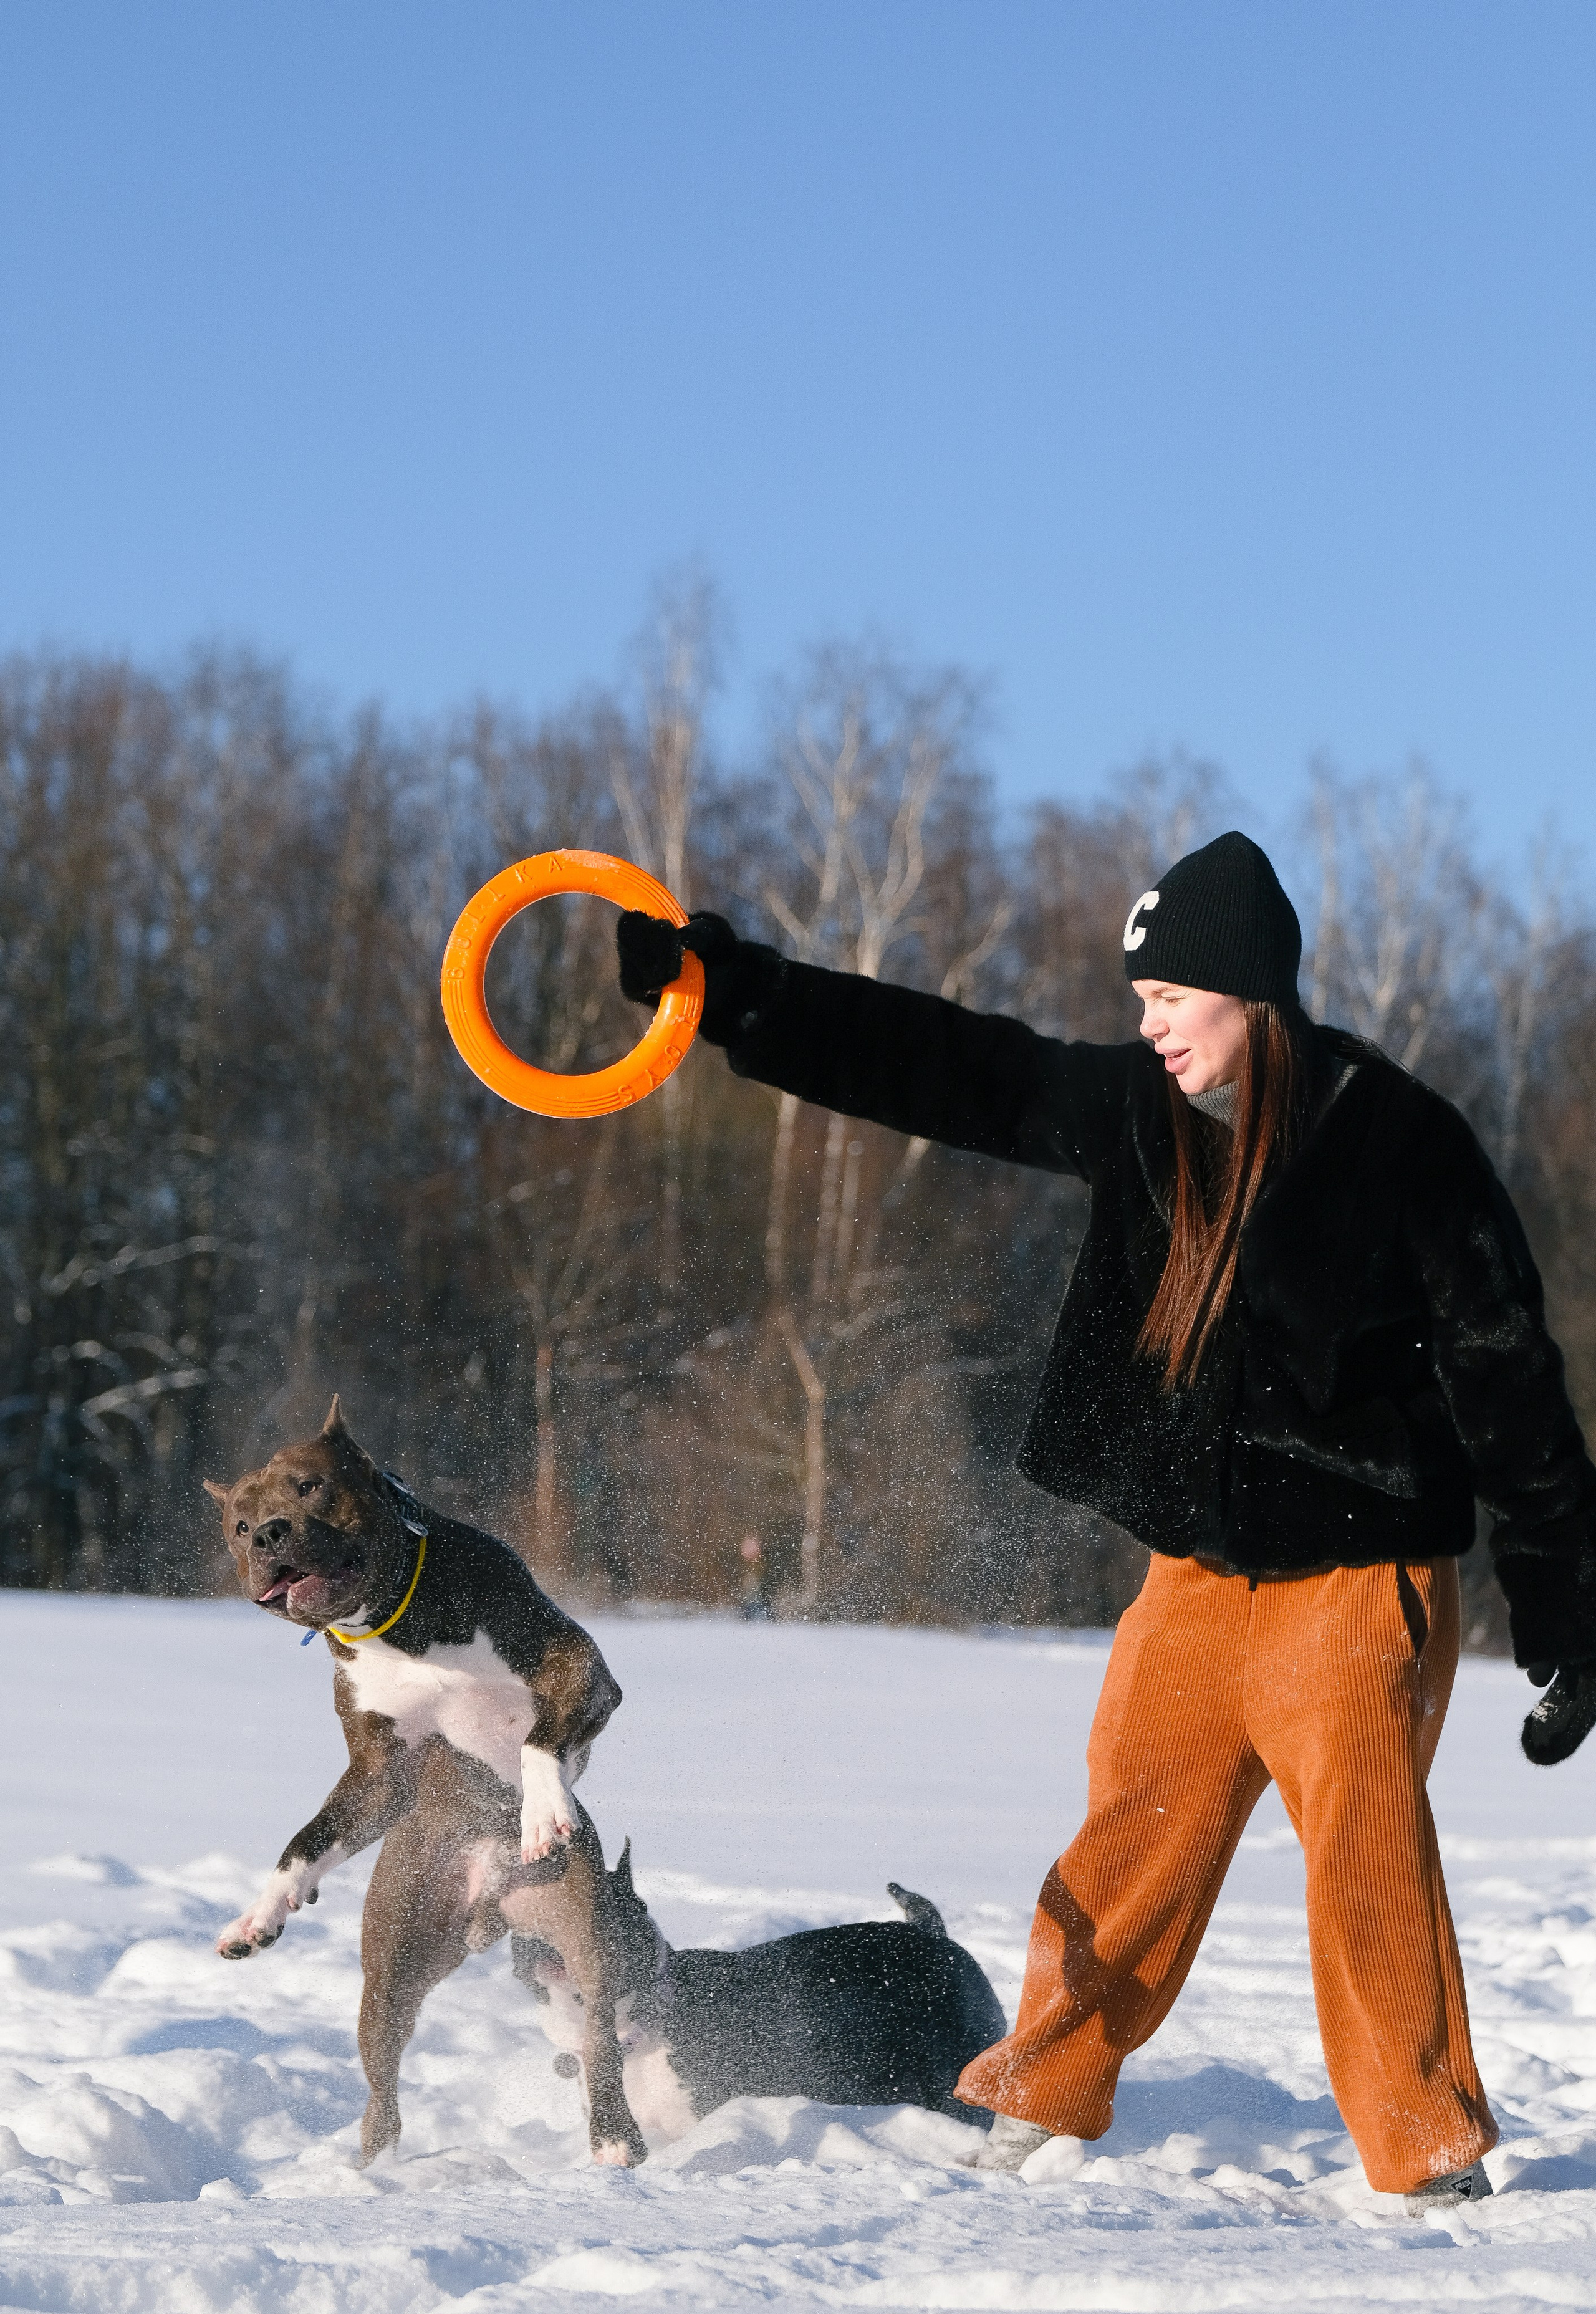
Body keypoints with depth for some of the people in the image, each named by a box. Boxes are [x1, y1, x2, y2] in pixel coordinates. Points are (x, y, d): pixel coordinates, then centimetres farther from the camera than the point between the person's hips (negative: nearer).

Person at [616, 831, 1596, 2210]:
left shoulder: (1398, 1145, -13)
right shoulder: (1138, 1111, 3)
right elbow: (944, 1066, 8)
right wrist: (727, 988, 5)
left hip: (1357, 1580, -6)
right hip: (1197, 1573, 6)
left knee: (1370, 1867, -8)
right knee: (1129, 1847, 9)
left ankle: (1433, 2158, 4)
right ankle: (1041, 2107, 23)